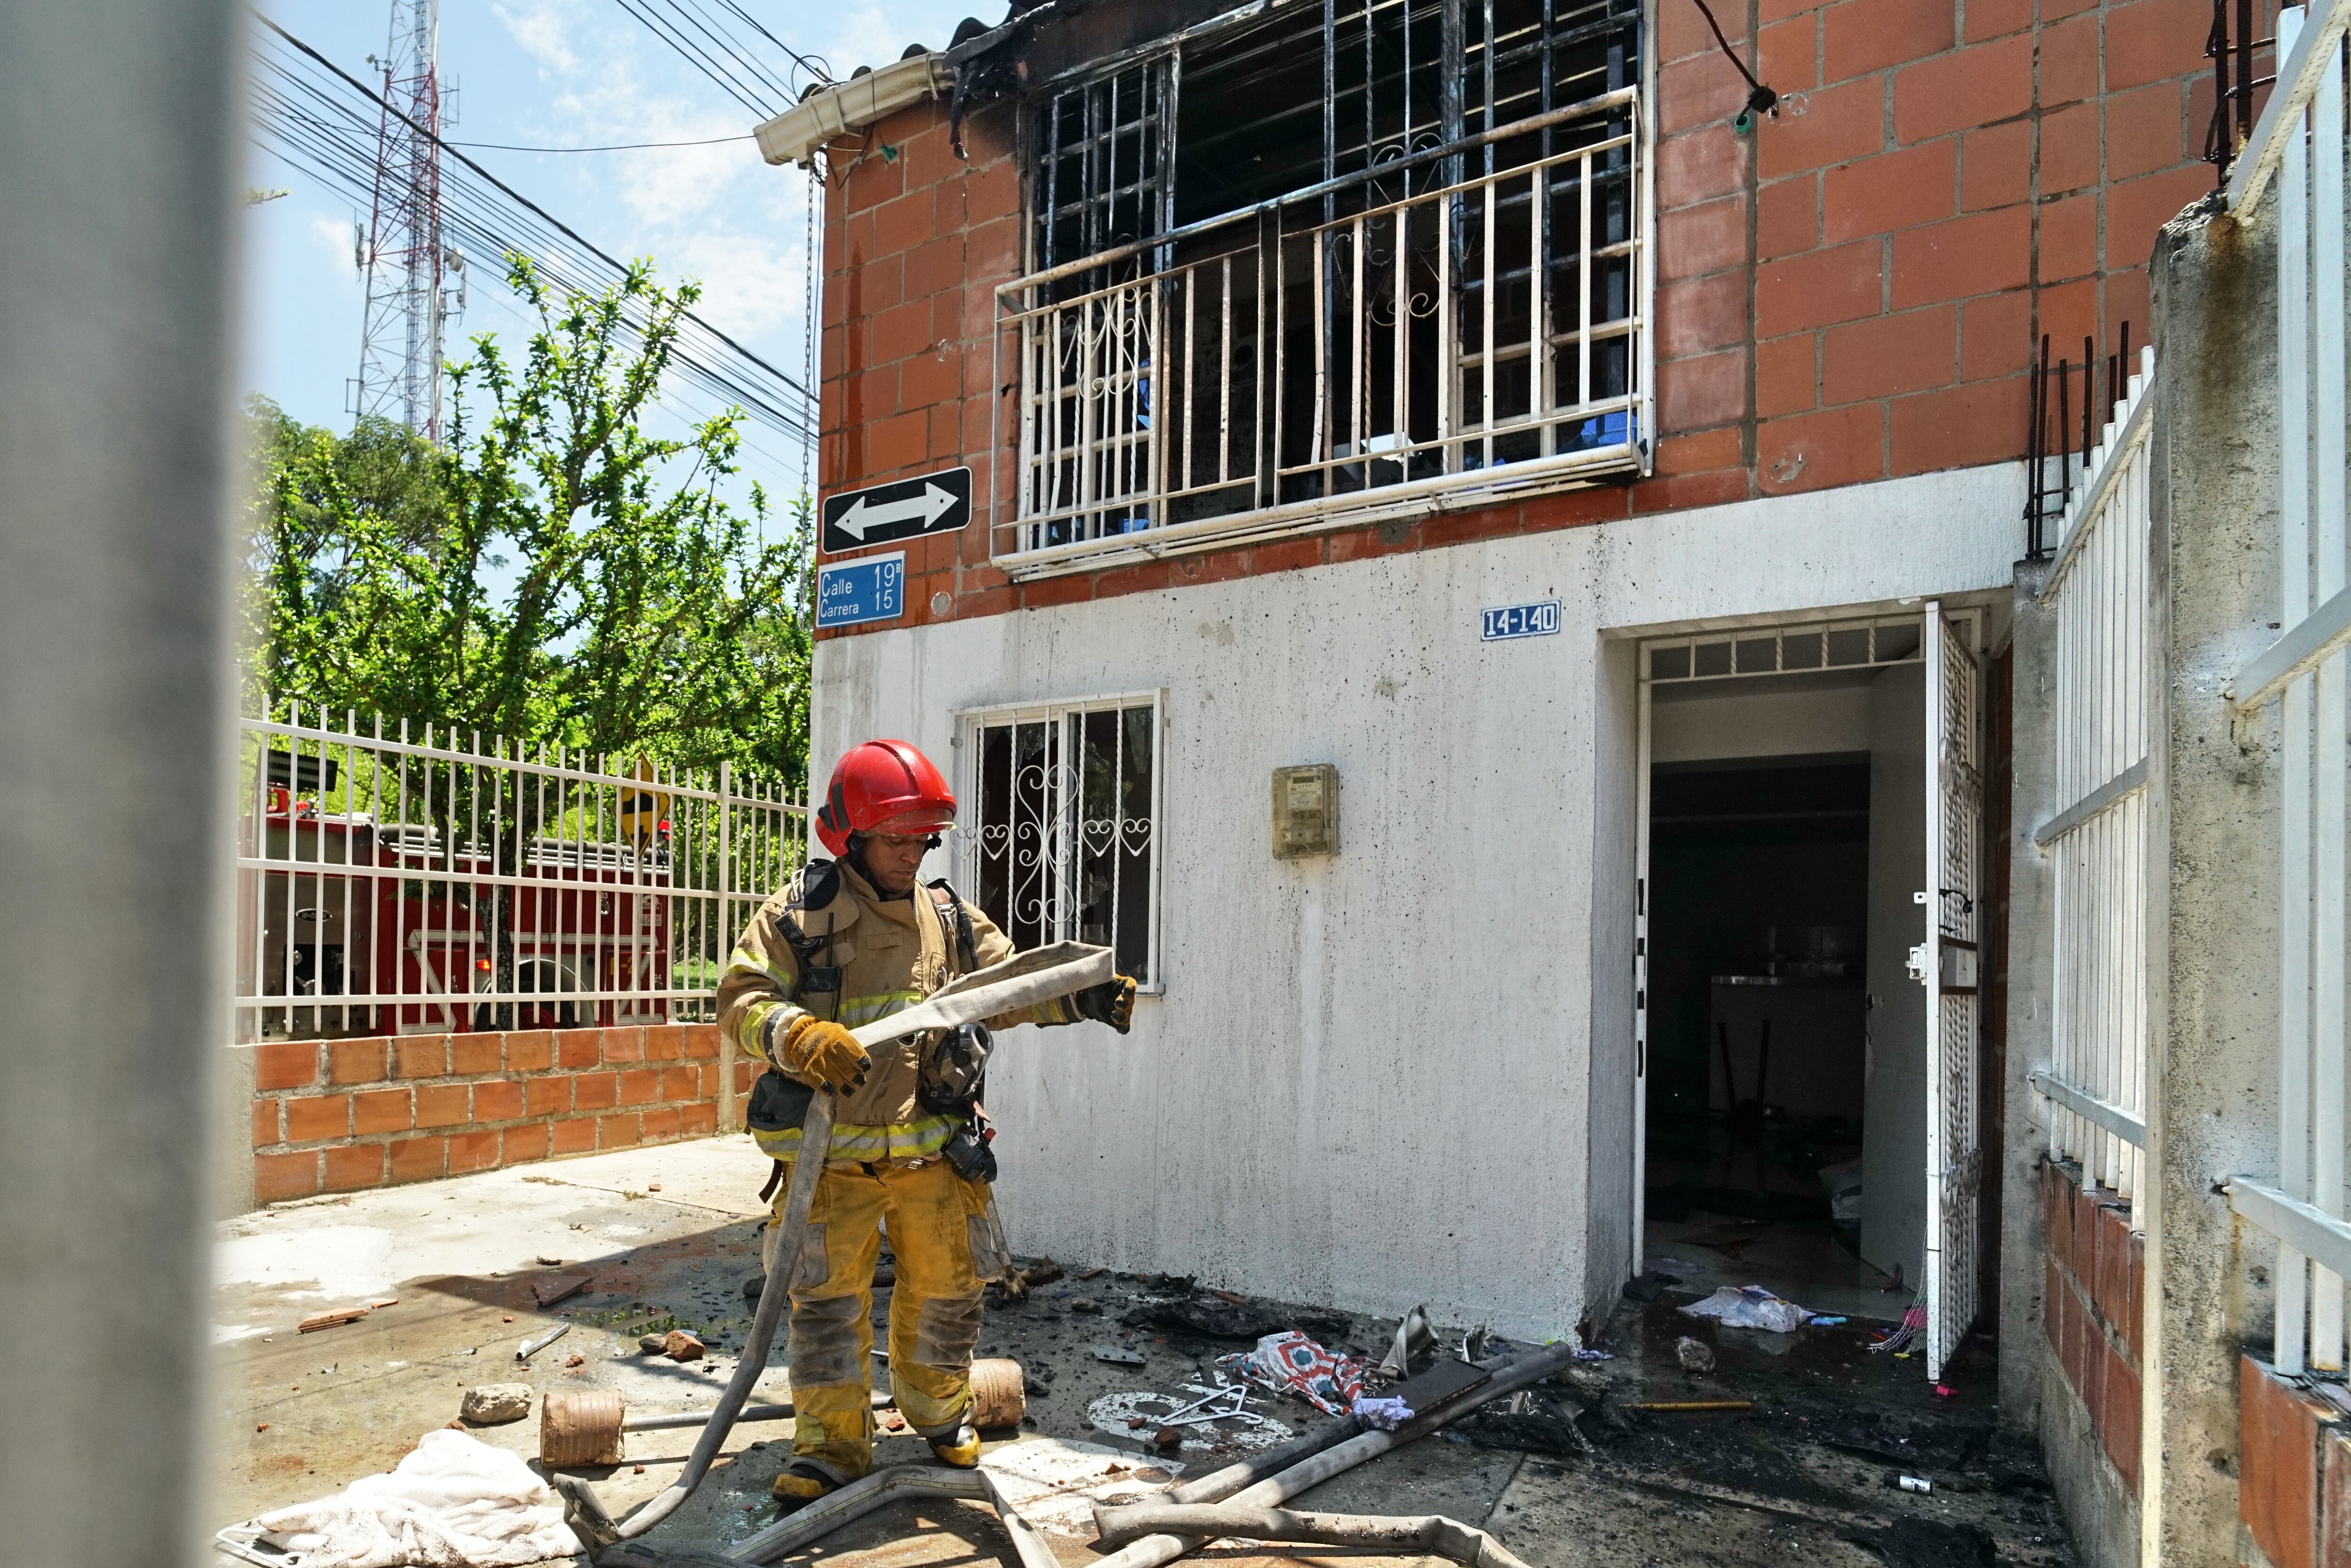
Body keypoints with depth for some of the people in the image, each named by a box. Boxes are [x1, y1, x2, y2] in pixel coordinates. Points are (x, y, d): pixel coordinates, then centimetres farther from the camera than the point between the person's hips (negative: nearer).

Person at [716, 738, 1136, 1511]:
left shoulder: (947, 917, 8)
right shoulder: (798, 916, -6)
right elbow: (742, 1000, -11)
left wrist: (1079, 998, -6)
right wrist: (800, 1036, -32)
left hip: (934, 1149, 4)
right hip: (834, 1153, -3)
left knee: (946, 1285, 15)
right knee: (827, 1299, 4)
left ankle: (938, 1409, 40)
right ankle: (832, 1446, 22)